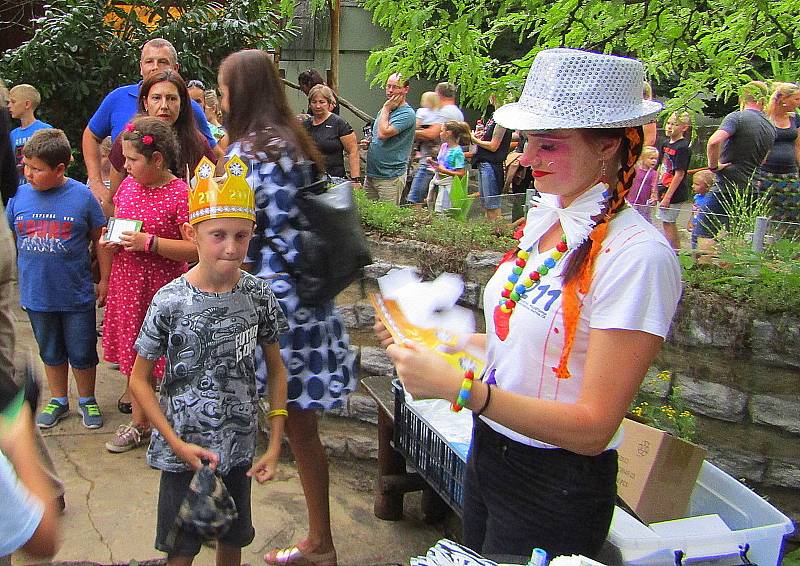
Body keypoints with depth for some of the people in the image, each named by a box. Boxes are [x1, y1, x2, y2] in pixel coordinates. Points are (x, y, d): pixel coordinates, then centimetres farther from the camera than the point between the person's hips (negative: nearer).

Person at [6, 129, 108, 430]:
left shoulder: (82, 196, -10)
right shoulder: (19, 195, -3)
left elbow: (101, 241, -2)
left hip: (77, 295, -3)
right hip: (36, 294, 3)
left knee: (82, 354, 10)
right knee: (51, 353, 19)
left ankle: (87, 400, 32)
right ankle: (58, 401, 37)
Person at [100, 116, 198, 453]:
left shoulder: (180, 195, -16)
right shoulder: (128, 185, 6)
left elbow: (197, 248, -20)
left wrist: (149, 242, -23)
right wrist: (109, 243, 0)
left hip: (163, 286, -7)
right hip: (126, 282, 7)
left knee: (161, 357, 3)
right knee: (132, 352, 15)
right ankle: (138, 423, 29)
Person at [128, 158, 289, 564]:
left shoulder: (258, 295, -9)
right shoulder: (169, 302, -17)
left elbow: (276, 368, 1)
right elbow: (139, 380, -7)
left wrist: (275, 445, -3)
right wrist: (178, 445, -13)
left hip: (240, 448, 3)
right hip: (183, 449, -2)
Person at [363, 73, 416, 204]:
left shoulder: (407, 113, -13)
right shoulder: (384, 111, 15)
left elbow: (383, 134, -25)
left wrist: (386, 109, -12)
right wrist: (369, 143, 4)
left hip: (390, 178, -8)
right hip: (371, 174, 8)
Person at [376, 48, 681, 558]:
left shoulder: (638, 255, -24)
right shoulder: (546, 219, 0)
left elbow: (593, 428, -24)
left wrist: (462, 388, -31)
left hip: (556, 489, -7)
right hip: (489, 453, 7)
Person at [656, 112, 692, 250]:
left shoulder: (682, 147, -15)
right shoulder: (666, 144, 10)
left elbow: (679, 174, -18)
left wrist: (667, 197, -19)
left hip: (674, 193, -9)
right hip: (664, 190, 9)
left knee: (667, 223, -4)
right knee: (670, 223, 16)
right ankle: (677, 253, 27)